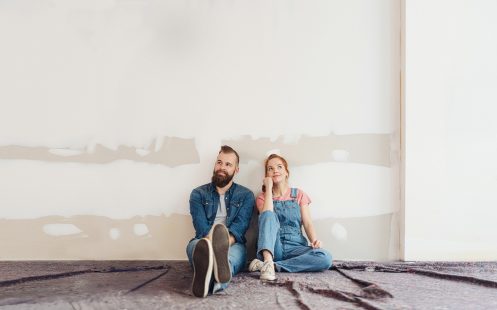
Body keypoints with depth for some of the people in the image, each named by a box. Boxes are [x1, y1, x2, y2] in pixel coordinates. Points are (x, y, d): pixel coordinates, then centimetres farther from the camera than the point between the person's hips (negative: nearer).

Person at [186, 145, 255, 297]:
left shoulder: (246, 195, 11)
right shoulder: (198, 194, 11)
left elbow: (240, 226, -6)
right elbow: (201, 227, -5)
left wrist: (223, 244, -29)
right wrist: (213, 244, -28)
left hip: (232, 245, -1)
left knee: (238, 249, -36)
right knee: (194, 245, -34)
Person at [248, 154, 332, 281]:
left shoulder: (299, 194, 14)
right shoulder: (262, 197, 12)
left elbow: (307, 223, 3)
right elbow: (267, 216, -10)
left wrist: (314, 240, -17)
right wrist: (269, 188, -3)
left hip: (295, 247, 1)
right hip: (272, 246, -1)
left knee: (325, 258, -29)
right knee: (269, 215, -29)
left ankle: (273, 265, -28)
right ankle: (268, 261, -46)